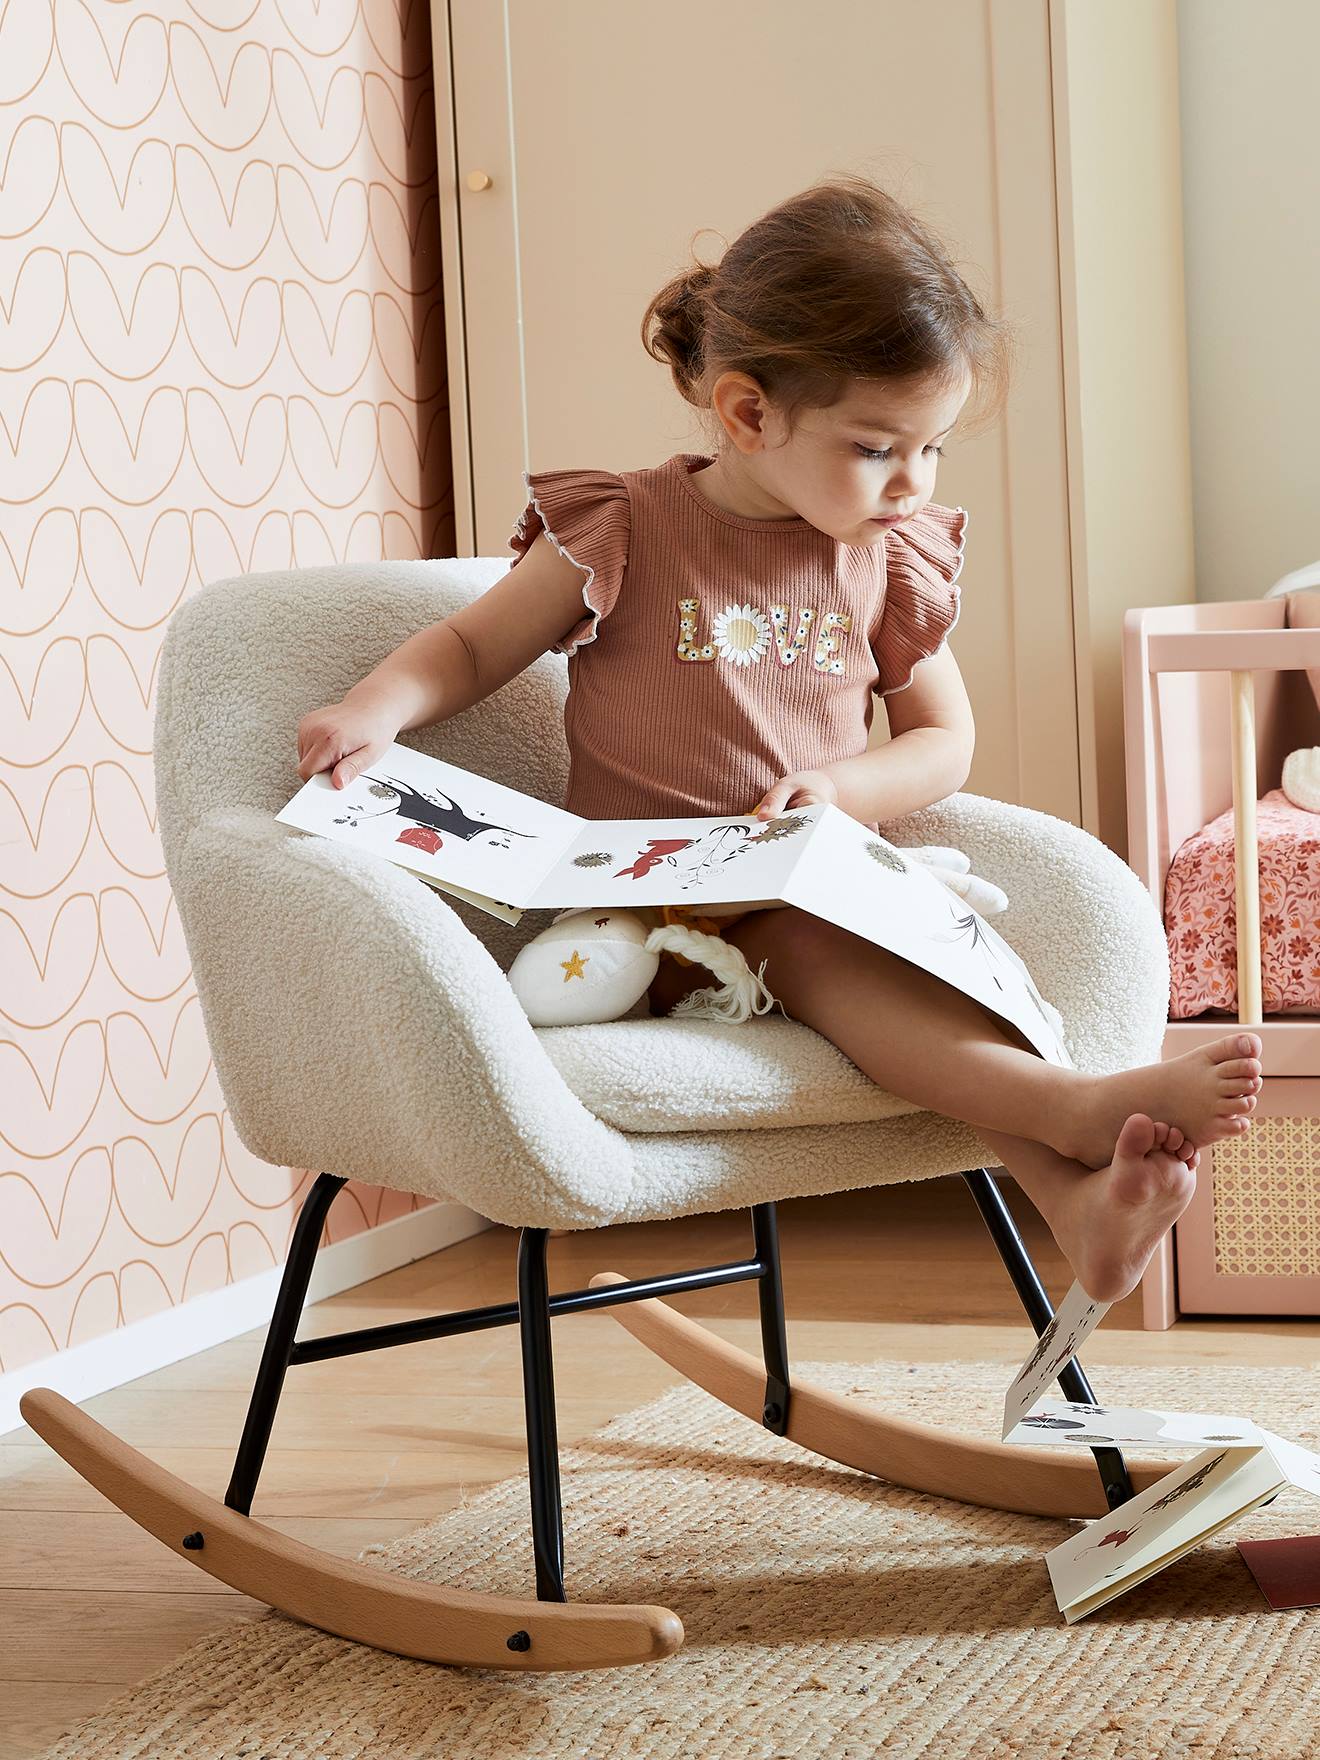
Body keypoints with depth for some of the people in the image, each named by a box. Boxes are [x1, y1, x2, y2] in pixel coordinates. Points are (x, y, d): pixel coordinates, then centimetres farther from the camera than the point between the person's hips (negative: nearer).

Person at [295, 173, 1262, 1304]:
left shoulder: (893, 559, 9)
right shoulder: (622, 534, -2)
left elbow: (944, 741, 14)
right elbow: (471, 648, 7)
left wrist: (841, 792, -7)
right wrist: (379, 707, -14)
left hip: (826, 892, 4)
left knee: (924, 974, -30)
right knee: (819, 948, -35)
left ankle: (1077, 1195, -49)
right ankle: (1083, 1106, -50)